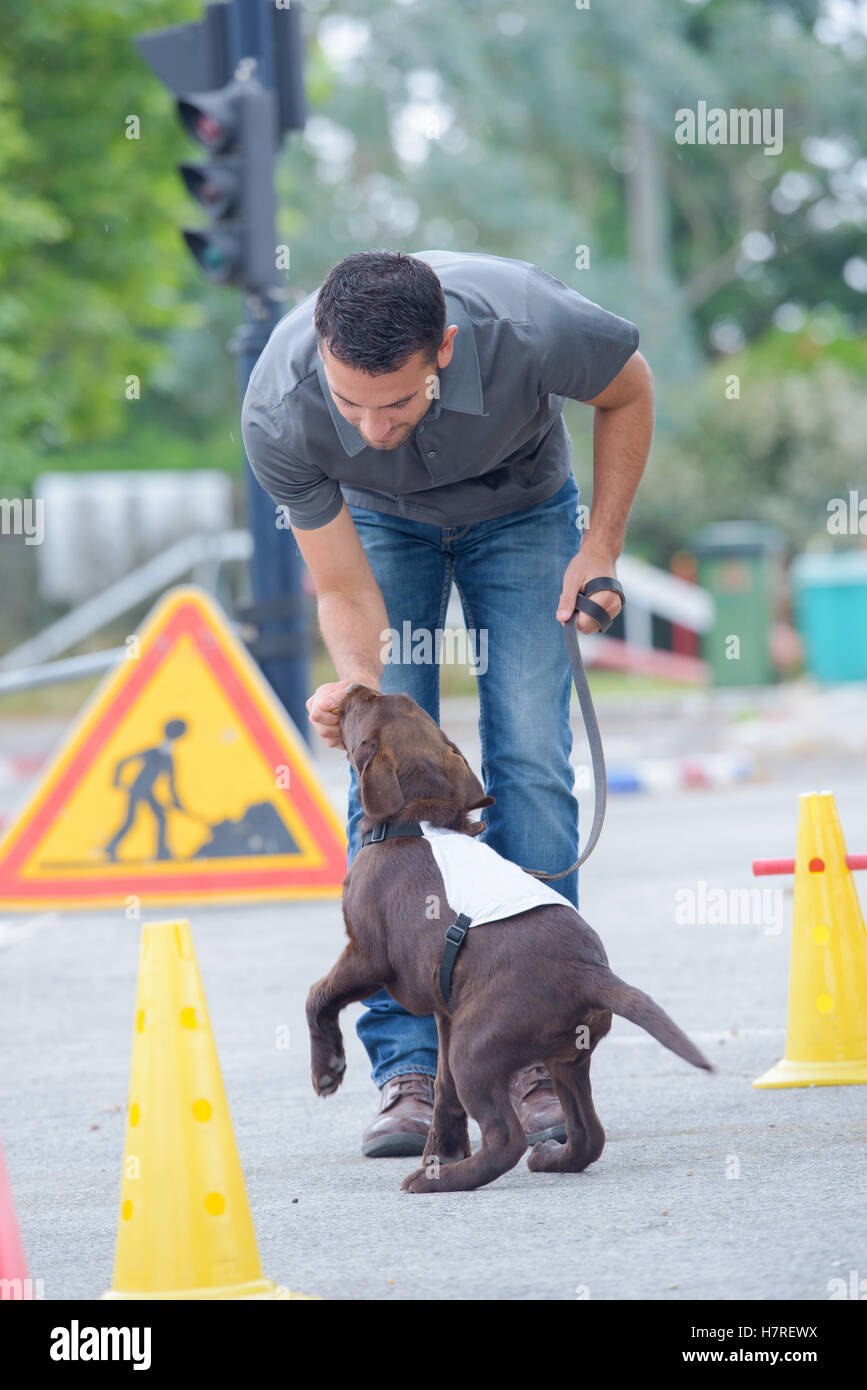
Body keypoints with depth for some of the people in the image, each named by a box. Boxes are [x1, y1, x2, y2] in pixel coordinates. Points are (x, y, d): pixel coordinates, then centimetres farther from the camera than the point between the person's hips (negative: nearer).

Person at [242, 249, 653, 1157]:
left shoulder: (523, 324, -41)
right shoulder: (278, 413, -37)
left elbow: (629, 389, -15)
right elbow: (346, 594, -25)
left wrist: (601, 546, -15)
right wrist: (355, 683, -45)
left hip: (521, 512, 0)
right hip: (380, 521, 0)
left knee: (530, 766, -11)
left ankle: (531, 1056, -6)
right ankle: (408, 1069, -9)